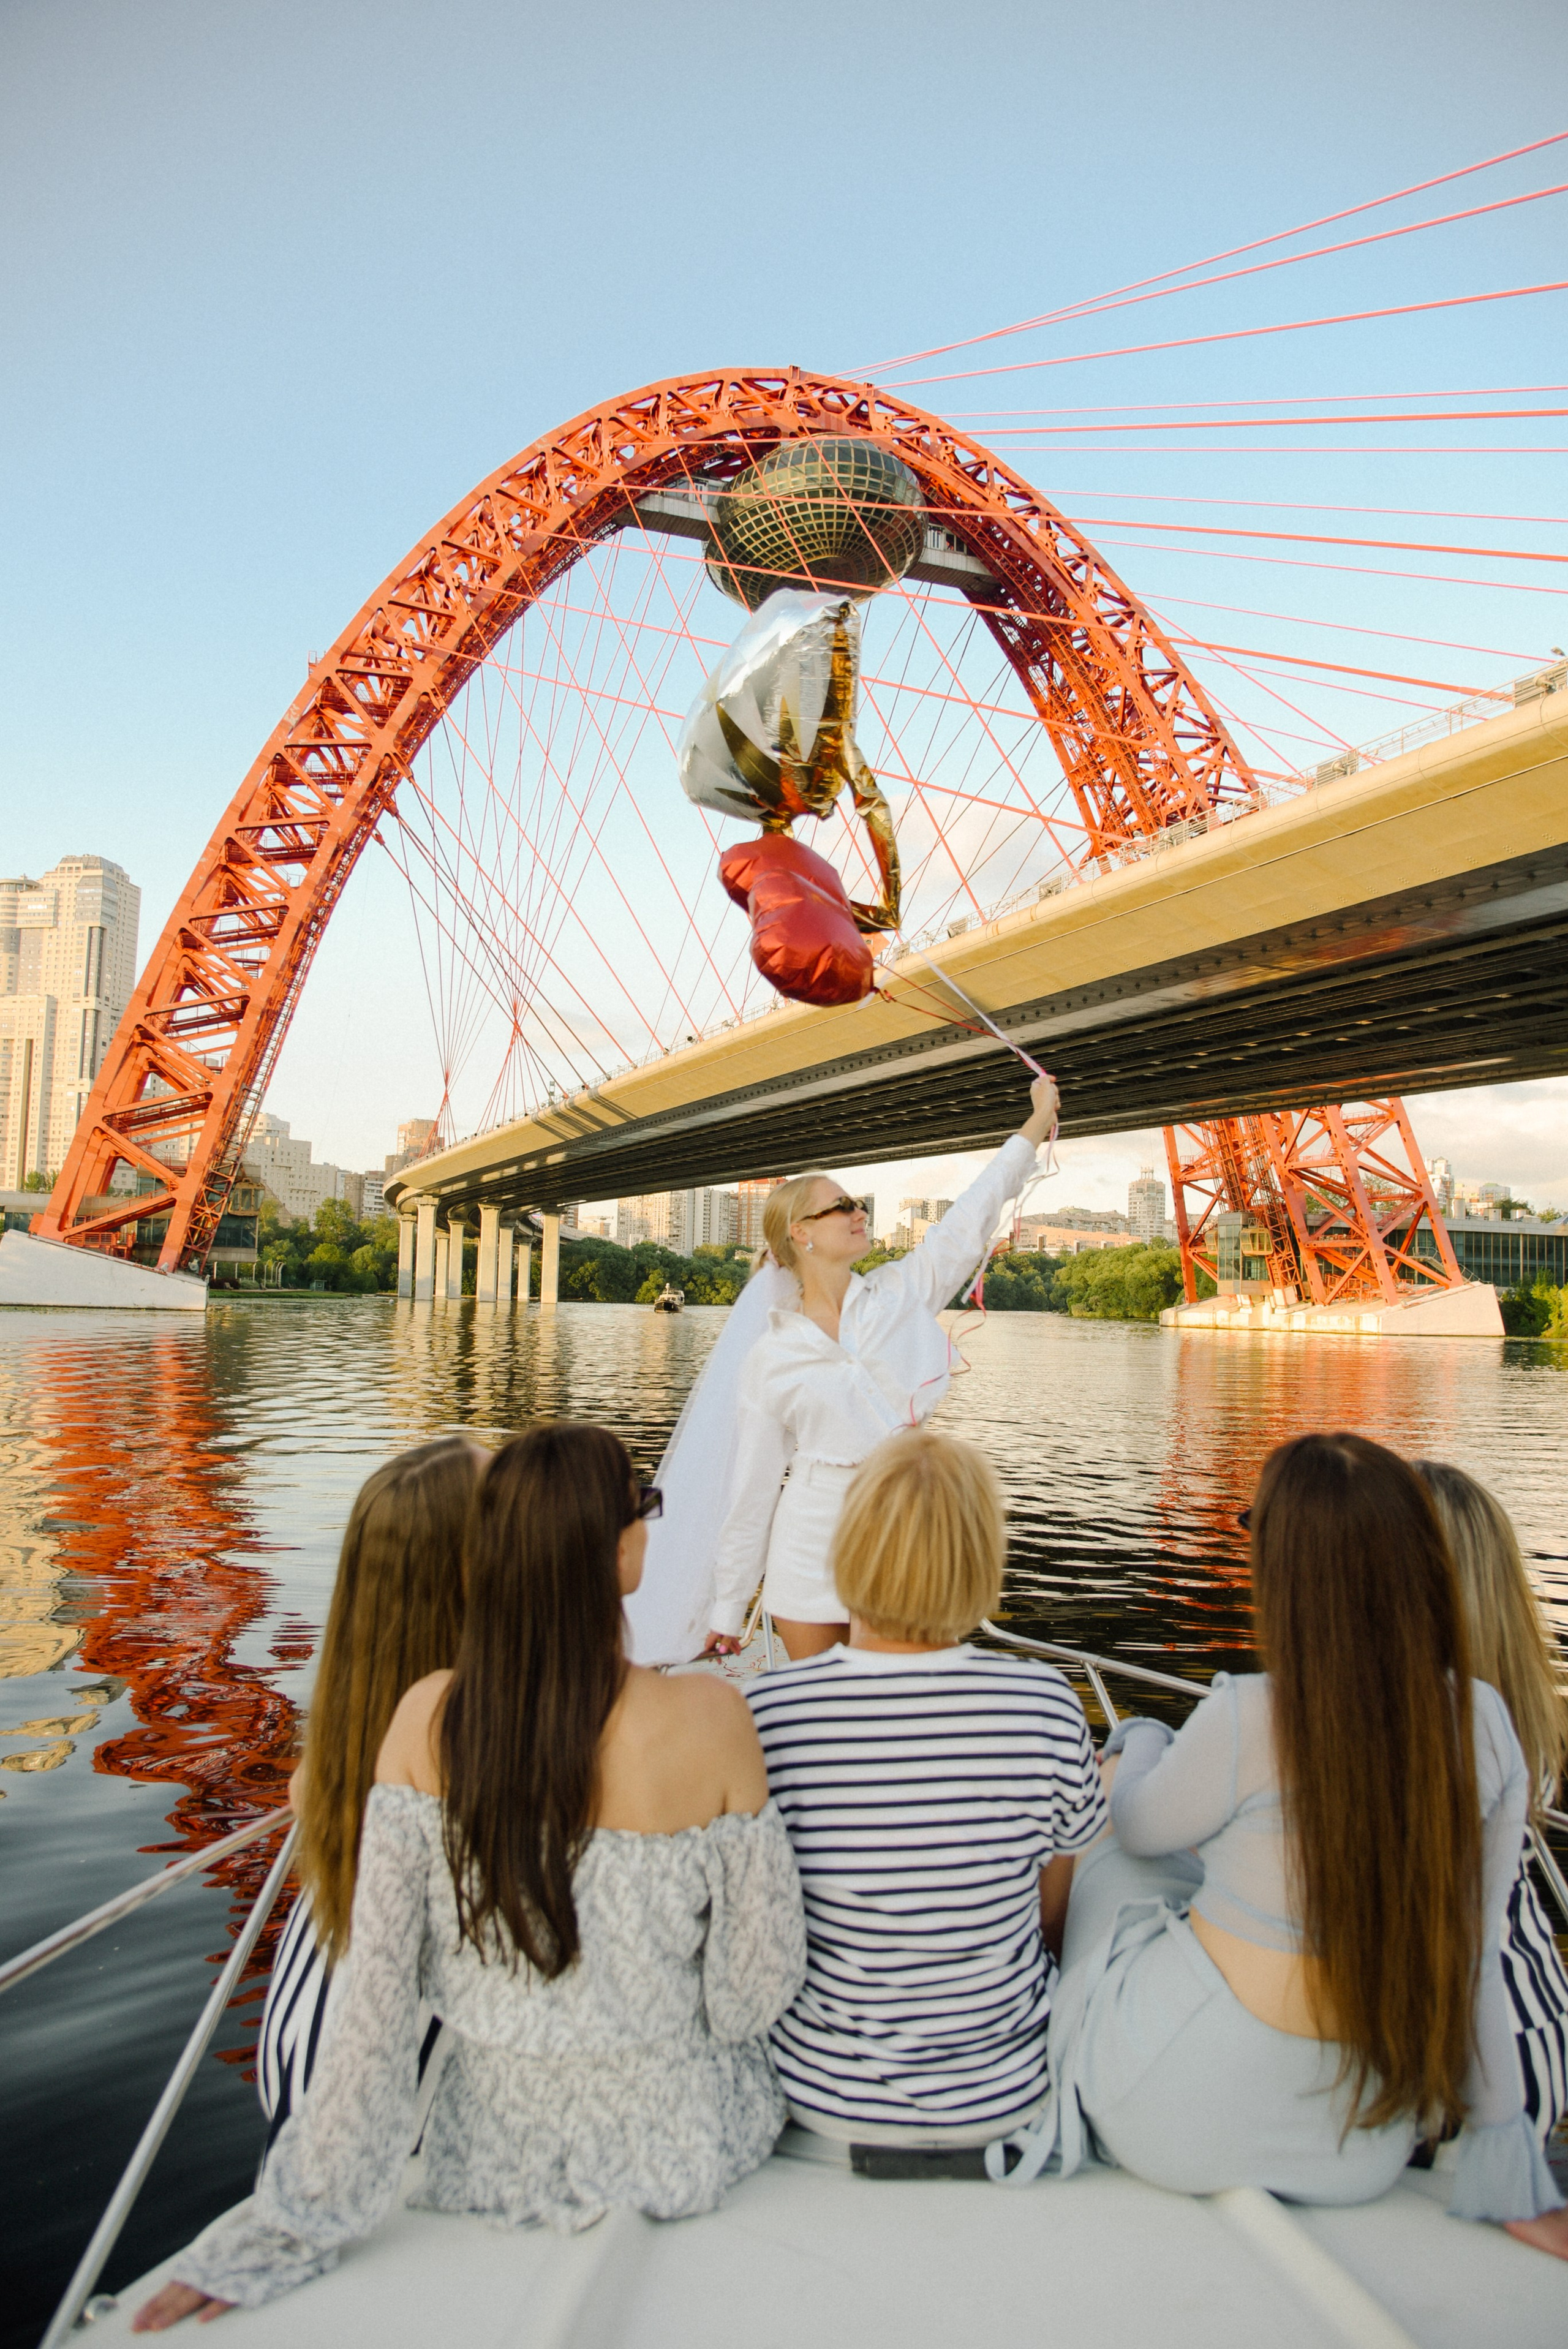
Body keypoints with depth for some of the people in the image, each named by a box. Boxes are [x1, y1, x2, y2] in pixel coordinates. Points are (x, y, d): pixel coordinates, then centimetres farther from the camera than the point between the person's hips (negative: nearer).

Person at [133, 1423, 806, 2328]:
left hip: (490, 2158, 3)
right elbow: (754, 1988, -18)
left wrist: (294, 2228, -3)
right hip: (676, 2150, -2)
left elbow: (376, 1990, -15)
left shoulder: (428, 1719, -20)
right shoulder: (709, 1718, -28)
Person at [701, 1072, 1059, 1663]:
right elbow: (753, 1487, 0)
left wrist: (1038, 1120, 9)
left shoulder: (903, 1294, 2)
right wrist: (726, 1612, 4)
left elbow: (974, 1214, 5)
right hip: (810, 1551, -1)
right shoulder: (771, 1357, -3)